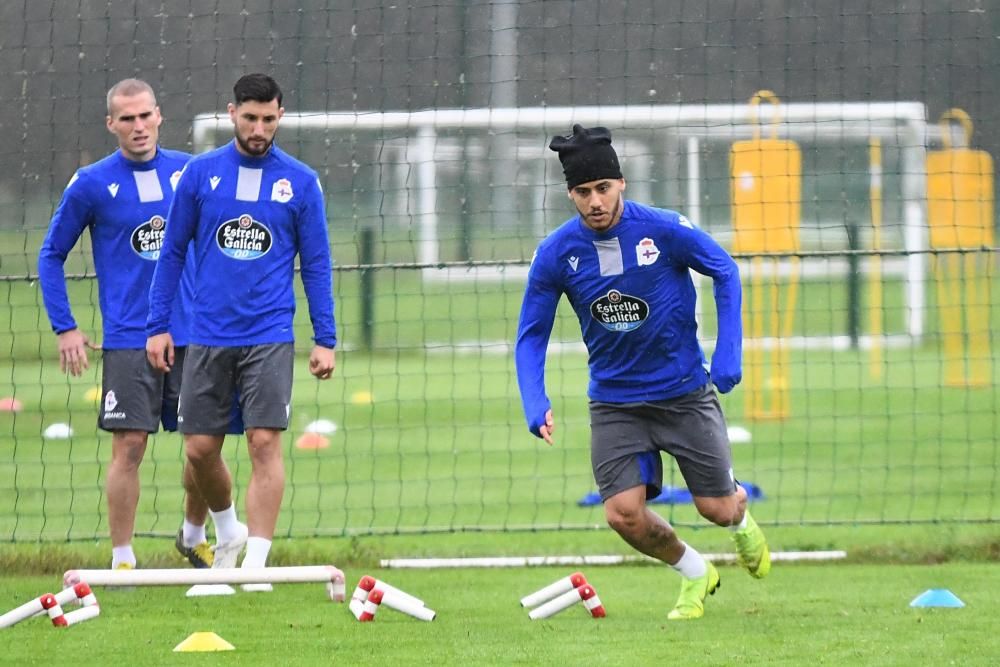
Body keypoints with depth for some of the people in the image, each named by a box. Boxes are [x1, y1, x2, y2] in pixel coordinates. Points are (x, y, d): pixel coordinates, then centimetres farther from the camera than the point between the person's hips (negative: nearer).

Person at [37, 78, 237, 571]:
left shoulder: (190, 172, 5)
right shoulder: (91, 184, -3)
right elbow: (51, 256, 5)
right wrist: (65, 328, -2)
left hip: (194, 335, 3)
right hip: (128, 340, -3)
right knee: (129, 446, -8)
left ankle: (193, 535, 28)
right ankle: (122, 560, 0)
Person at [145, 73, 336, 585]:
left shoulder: (300, 182, 2)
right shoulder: (200, 174, 4)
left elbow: (316, 264, 5)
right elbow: (172, 251, 10)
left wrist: (325, 340, 0)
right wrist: (158, 325, 5)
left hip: (270, 337, -2)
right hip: (208, 334, 2)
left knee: (265, 442, -11)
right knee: (200, 448, 3)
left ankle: (256, 562, -9)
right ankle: (228, 530, 29)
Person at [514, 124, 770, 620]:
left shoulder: (664, 229, -16)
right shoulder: (555, 254, -12)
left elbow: (724, 271, 0)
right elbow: (531, 334, -2)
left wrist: (728, 353, -7)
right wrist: (535, 404, -17)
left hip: (685, 391, -1)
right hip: (614, 402, 1)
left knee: (717, 509, 2)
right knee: (623, 514, -12)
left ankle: (742, 520, 43)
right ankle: (694, 574, 19)